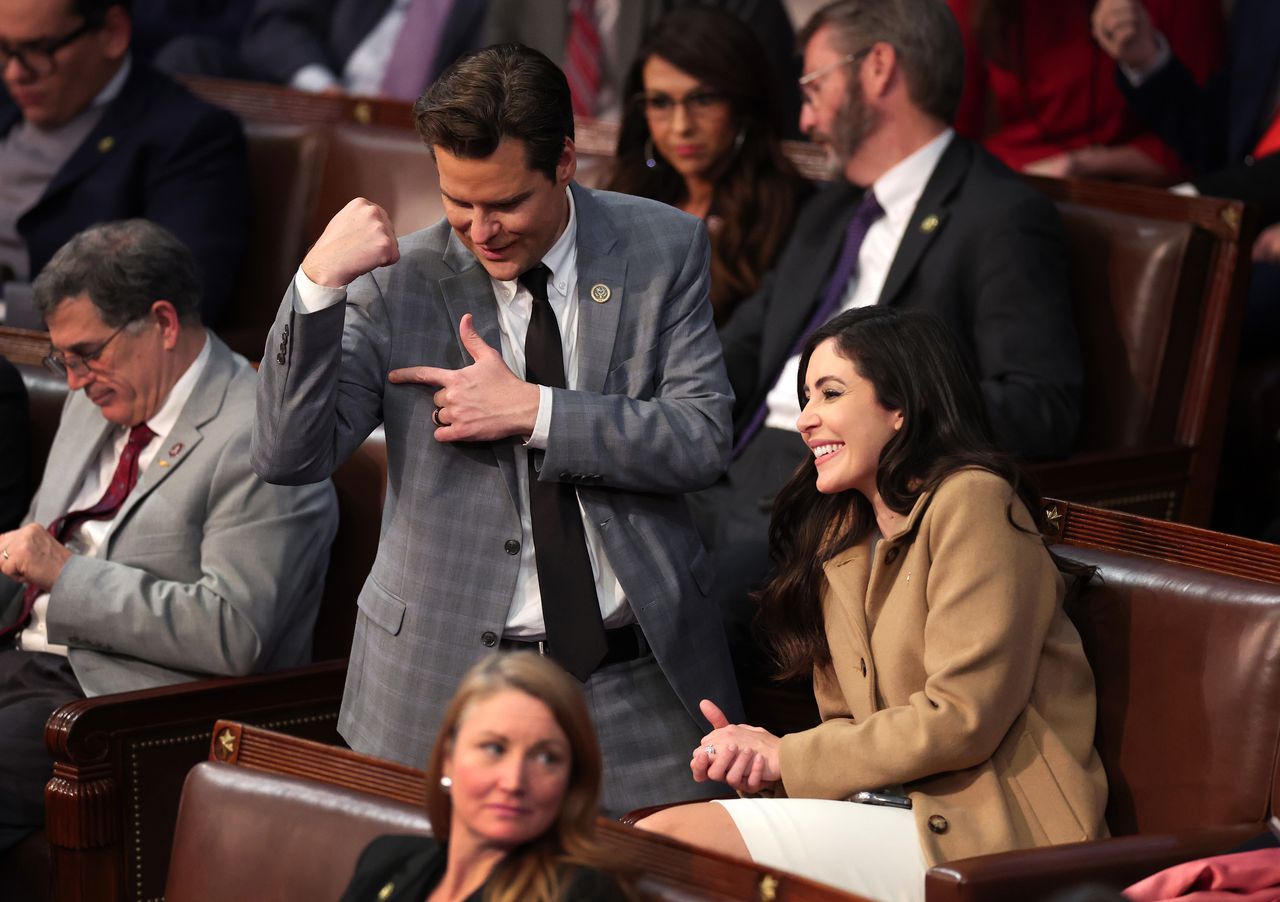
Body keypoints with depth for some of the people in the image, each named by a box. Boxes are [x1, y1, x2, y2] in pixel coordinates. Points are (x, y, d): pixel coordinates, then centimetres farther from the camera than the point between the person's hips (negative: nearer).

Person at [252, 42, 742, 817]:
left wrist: (532, 411, -15)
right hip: (448, 683, -1)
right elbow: (289, 456, -10)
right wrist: (319, 281, -20)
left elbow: (704, 440, -6)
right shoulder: (398, 282, -3)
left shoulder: (662, 249, 1)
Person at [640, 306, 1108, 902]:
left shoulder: (972, 503, -8)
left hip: (983, 834, -7)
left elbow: (961, 719, -15)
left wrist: (787, 756, -8)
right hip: (890, 810, 7)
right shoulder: (840, 542, 19)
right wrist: (756, 754, -6)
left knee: (674, 837, -22)